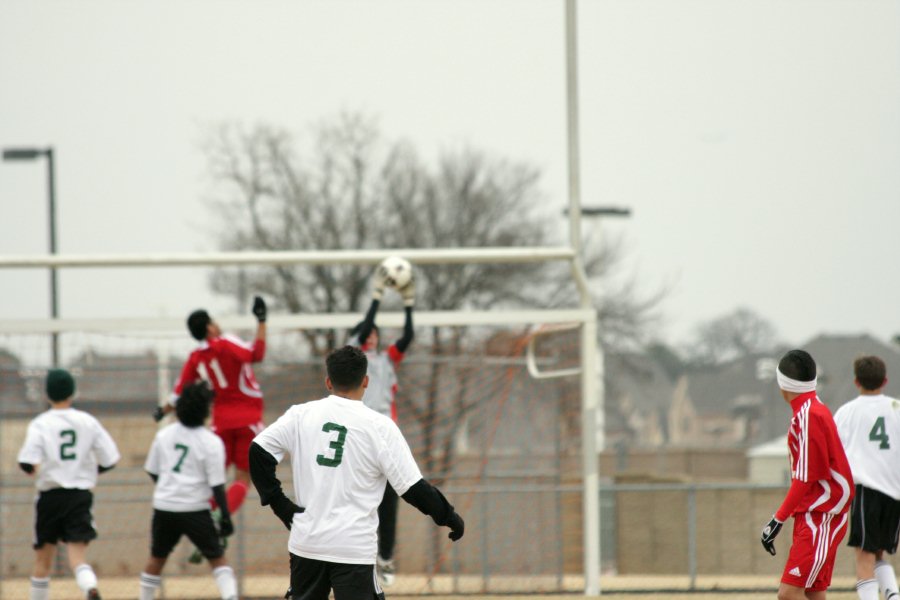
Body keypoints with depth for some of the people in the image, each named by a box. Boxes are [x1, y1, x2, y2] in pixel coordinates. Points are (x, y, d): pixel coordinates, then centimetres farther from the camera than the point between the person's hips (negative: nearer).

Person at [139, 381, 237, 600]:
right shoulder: (211, 442, -11)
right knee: (217, 557, 4)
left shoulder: (164, 434, 2)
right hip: (195, 509, -4)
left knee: (157, 557, 19)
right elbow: (217, 485, -12)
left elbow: (152, 471, 11)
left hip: (164, 506, 4)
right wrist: (225, 517, -6)